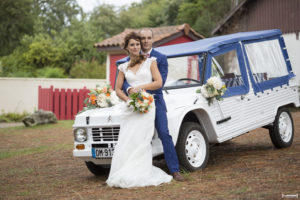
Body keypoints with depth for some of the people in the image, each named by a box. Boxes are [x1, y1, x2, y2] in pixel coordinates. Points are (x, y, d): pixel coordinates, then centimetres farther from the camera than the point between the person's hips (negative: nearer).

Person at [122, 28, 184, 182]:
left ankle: (175, 170, -2)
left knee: (164, 134, -5)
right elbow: (124, 80, 1)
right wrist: (129, 89, -22)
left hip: (155, 101, -2)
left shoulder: (161, 58, 1)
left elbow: (160, 81, -9)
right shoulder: (131, 59, 8)